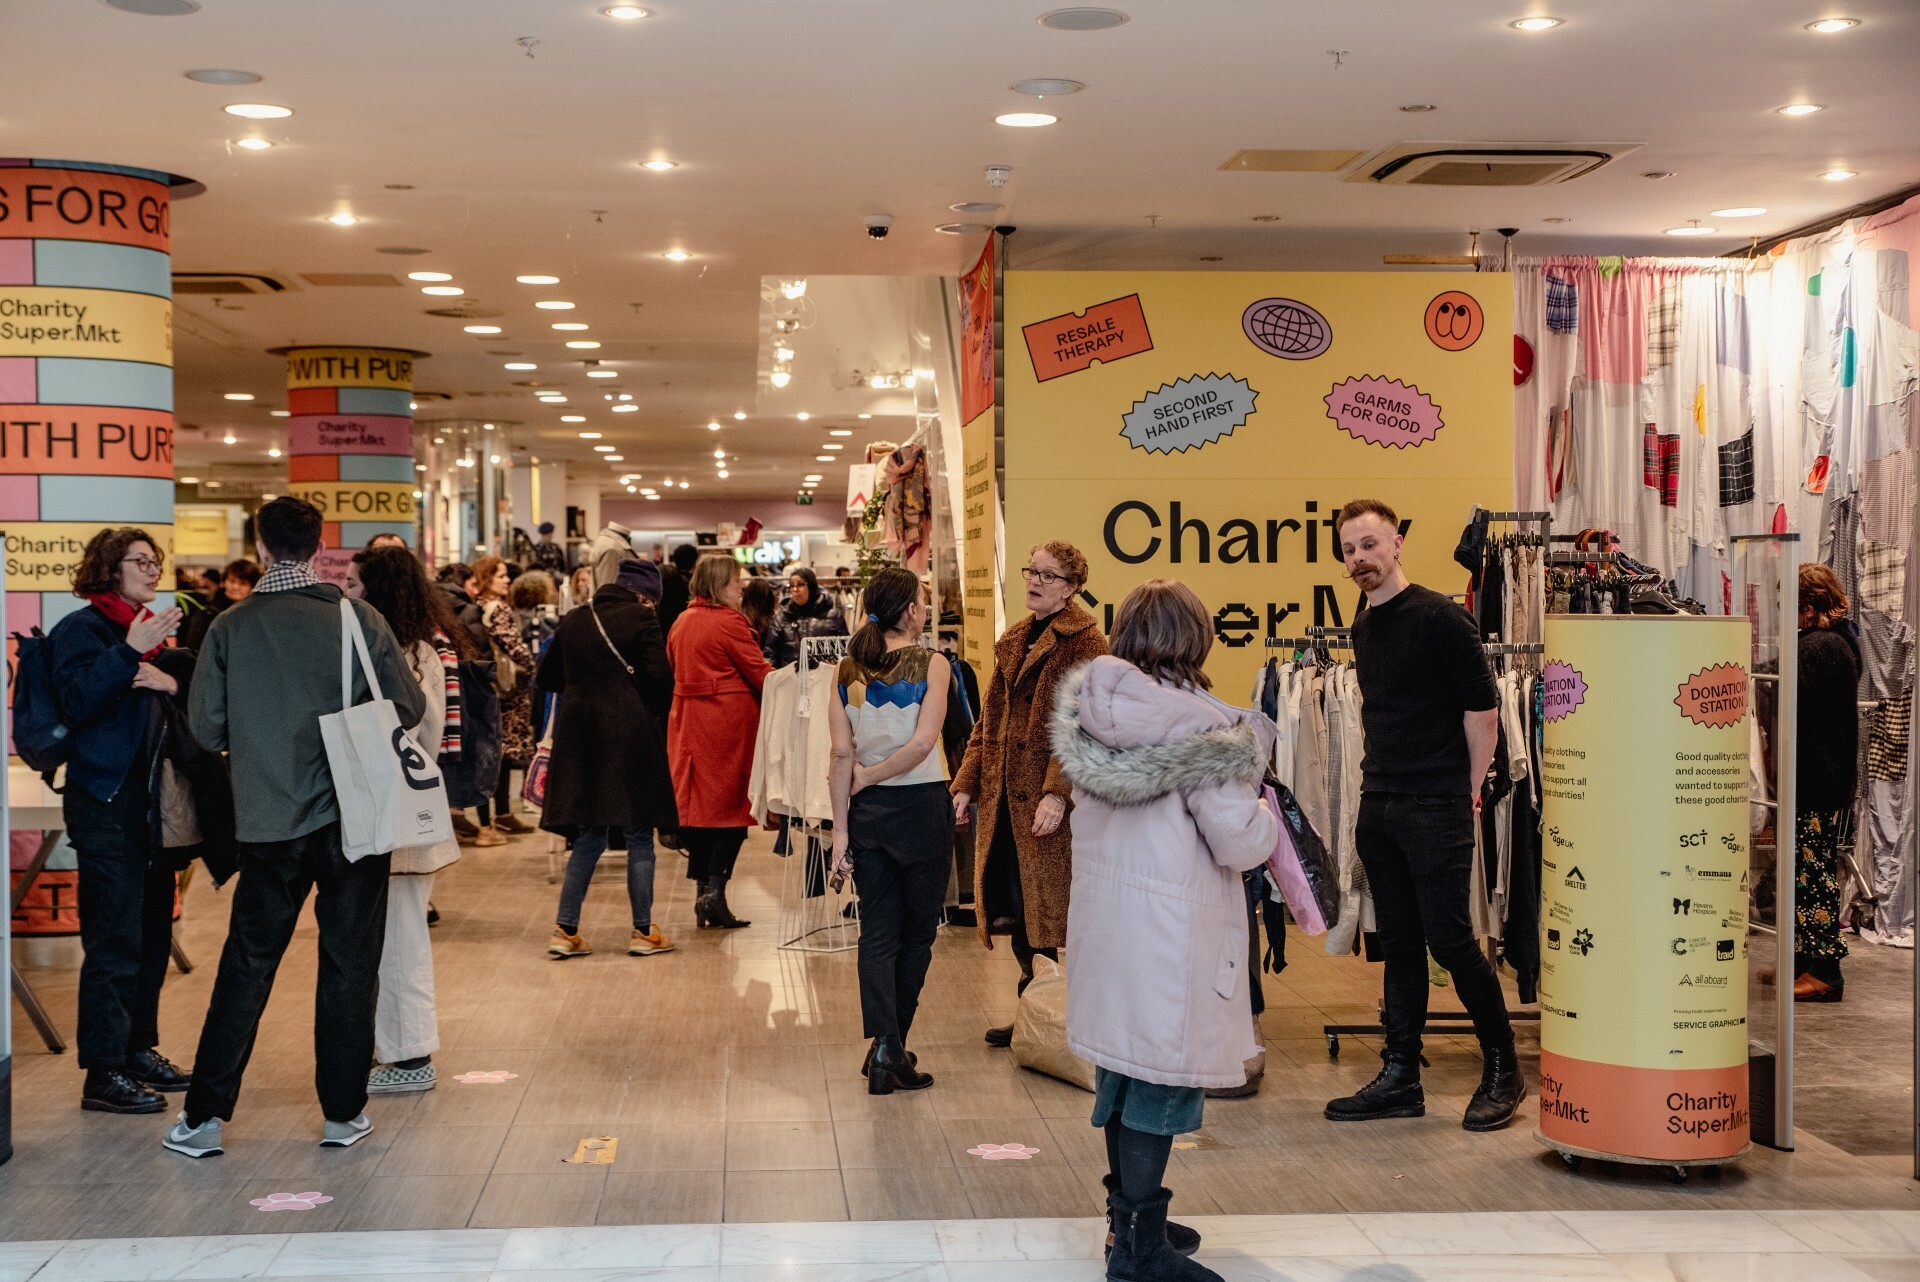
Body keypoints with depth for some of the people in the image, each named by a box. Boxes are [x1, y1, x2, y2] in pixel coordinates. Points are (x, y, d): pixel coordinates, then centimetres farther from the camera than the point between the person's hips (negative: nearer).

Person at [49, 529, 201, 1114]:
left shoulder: (151, 630, 18)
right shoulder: (82, 628, -6)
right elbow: (77, 701, -20)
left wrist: (172, 681, -7)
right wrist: (129, 652, -27)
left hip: (153, 799, 8)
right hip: (106, 801, -8)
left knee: (152, 931, 13)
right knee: (116, 938, -8)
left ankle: (140, 1049, 24)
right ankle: (104, 1073, -4)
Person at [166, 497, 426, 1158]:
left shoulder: (230, 628, -4)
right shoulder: (358, 619, -7)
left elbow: (206, 727, 0)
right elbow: (408, 709, -4)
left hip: (269, 823, 1)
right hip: (353, 817, -1)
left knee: (246, 966, 10)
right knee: (349, 965, 9)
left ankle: (203, 1116, 12)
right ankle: (343, 1112, 14)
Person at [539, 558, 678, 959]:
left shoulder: (573, 621, 11)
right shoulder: (640, 618, -6)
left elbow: (547, 678, 17)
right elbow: (660, 677, -12)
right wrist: (655, 715, 6)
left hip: (579, 735, 5)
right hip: (630, 734, -5)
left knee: (589, 837, 12)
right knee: (639, 836, 5)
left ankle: (565, 930, 7)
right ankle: (643, 932, 10)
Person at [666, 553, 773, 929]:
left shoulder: (681, 622, 11)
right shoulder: (730, 621, -11)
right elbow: (758, 672, -11)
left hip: (689, 721, 7)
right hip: (729, 720, -7)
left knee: (698, 803, 10)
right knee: (732, 806, -1)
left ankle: (703, 891, 13)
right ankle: (715, 891, -9)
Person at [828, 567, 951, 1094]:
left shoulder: (848, 669, 1)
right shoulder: (931, 664, -9)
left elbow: (842, 752, -3)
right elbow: (922, 743, -19)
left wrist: (840, 826, -1)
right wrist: (870, 776, -6)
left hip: (867, 810, 3)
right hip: (919, 806, -3)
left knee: (878, 932, 8)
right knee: (917, 931, 10)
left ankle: (883, 1044, -4)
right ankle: (893, 1050, 13)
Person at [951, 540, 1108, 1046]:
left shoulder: (1084, 643, -7)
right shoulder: (1014, 641, 16)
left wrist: (1057, 792, -22)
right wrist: (967, 783, 11)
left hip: (1047, 802, -7)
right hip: (1003, 797, 7)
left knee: (1048, 915, -2)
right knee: (1015, 911, 10)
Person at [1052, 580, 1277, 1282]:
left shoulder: (1091, 715, 2)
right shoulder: (1196, 726, -19)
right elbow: (1240, 843, -17)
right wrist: (1267, 810, 5)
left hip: (1103, 926, 7)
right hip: (1171, 935, -7)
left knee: (1122, 1071, 19)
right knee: (1162, 1084, 3)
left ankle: (1128, 1213, 35)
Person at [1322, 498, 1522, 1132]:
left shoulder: (1440, 618, -10)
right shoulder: (1363, 628, 13)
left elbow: (1483, 709, -10)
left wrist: (1465, 794, -5)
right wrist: (1372, 792, 15)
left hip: (1436, 810, -7)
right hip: (1378, 809, 7)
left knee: (1449, 939, -6)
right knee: (1400, 943, 10)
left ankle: (1503, 1071, 9)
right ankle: (1400, 1078, 16)